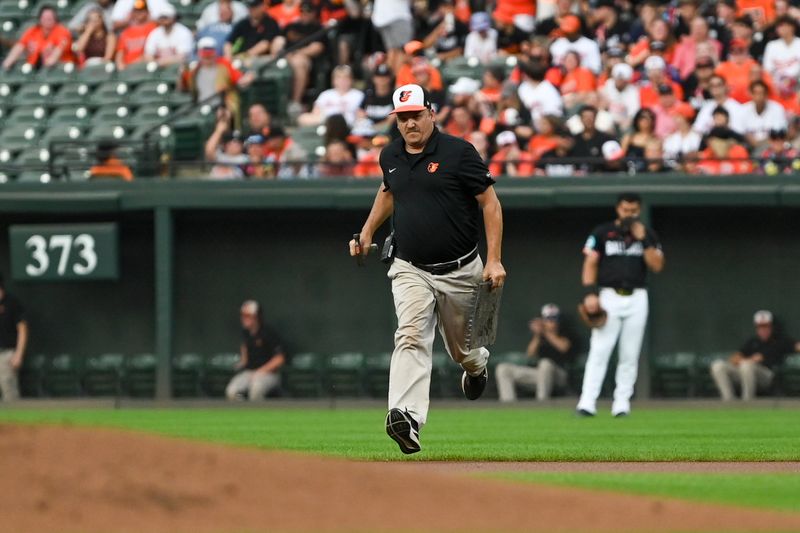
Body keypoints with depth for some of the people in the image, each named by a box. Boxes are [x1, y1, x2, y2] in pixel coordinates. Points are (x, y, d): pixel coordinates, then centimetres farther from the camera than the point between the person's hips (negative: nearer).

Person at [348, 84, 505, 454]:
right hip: (411, 271, 2)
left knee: (462, 348, 15)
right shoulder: (391, 156, 5)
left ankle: (477, 364, 54)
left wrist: (494, 260, -15)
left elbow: (490, 203, -8)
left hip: (460, 271, -2)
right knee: (411, 339, -21)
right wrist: (367, 233, 20)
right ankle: (406, 420, -37)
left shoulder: (457, 152, -11)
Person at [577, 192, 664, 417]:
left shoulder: (648, 235, 10)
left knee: (630, 355, 2)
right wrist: (590, 293, -11)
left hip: (637, 299, 2)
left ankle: (622, 403, 7)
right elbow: (590, 263, 1)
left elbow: (657, 265, 0)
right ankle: (587, 402, -16)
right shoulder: (602, 232, 5)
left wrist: (642, 239, -9)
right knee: (599, 351, -12)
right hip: (609, 296, -2)